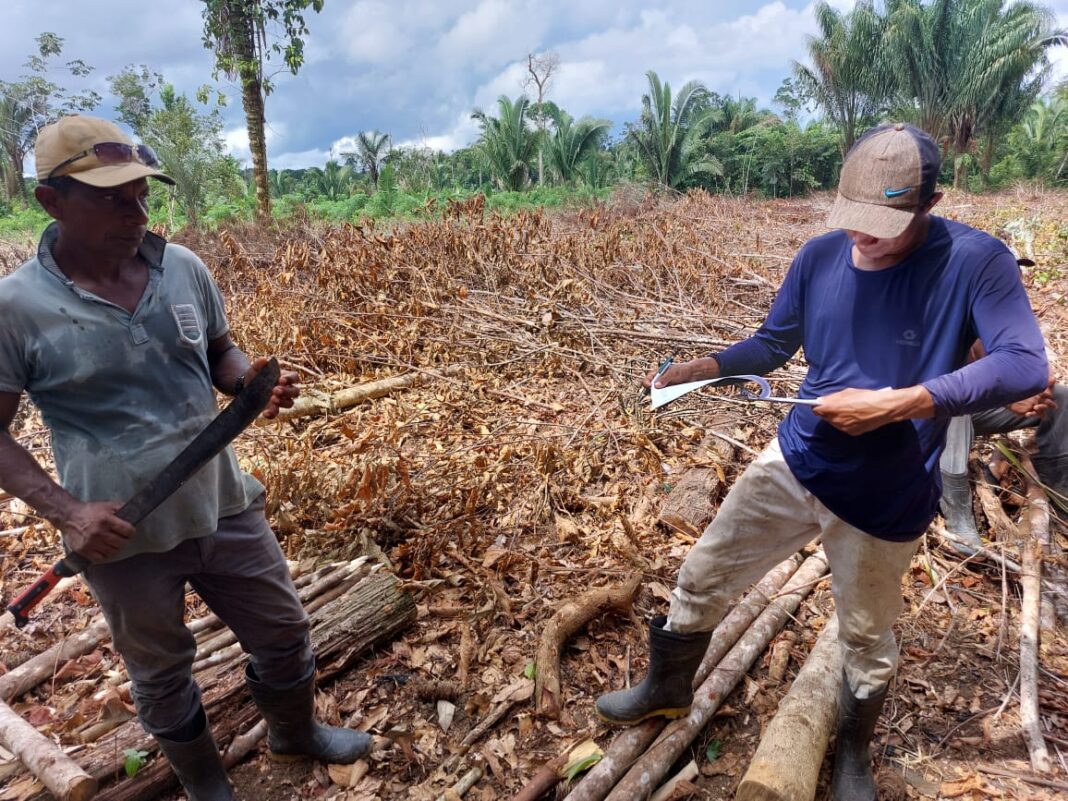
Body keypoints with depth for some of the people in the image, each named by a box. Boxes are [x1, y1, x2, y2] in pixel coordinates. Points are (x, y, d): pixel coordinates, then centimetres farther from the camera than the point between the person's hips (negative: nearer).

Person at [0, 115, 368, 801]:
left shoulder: (184, 268, -5)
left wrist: (253, 378, -14)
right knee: (162, 674, 20)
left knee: (284, 631, 18)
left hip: (226, 507, 3)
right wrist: (65, 511, -20)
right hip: (125, 537, -3)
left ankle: (296, 732, 50)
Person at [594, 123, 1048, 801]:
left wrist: (898, 403, -35)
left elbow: (1027, 365, -26)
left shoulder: (974, 261, -16)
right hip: (794, 460, 4)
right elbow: (773, 344, 5)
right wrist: (694, 371, -9)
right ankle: (669, 690, 40)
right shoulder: (822, 255, -5)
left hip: (885, 498, -3)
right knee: (702, 577, 12)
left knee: (867, 641, 17)